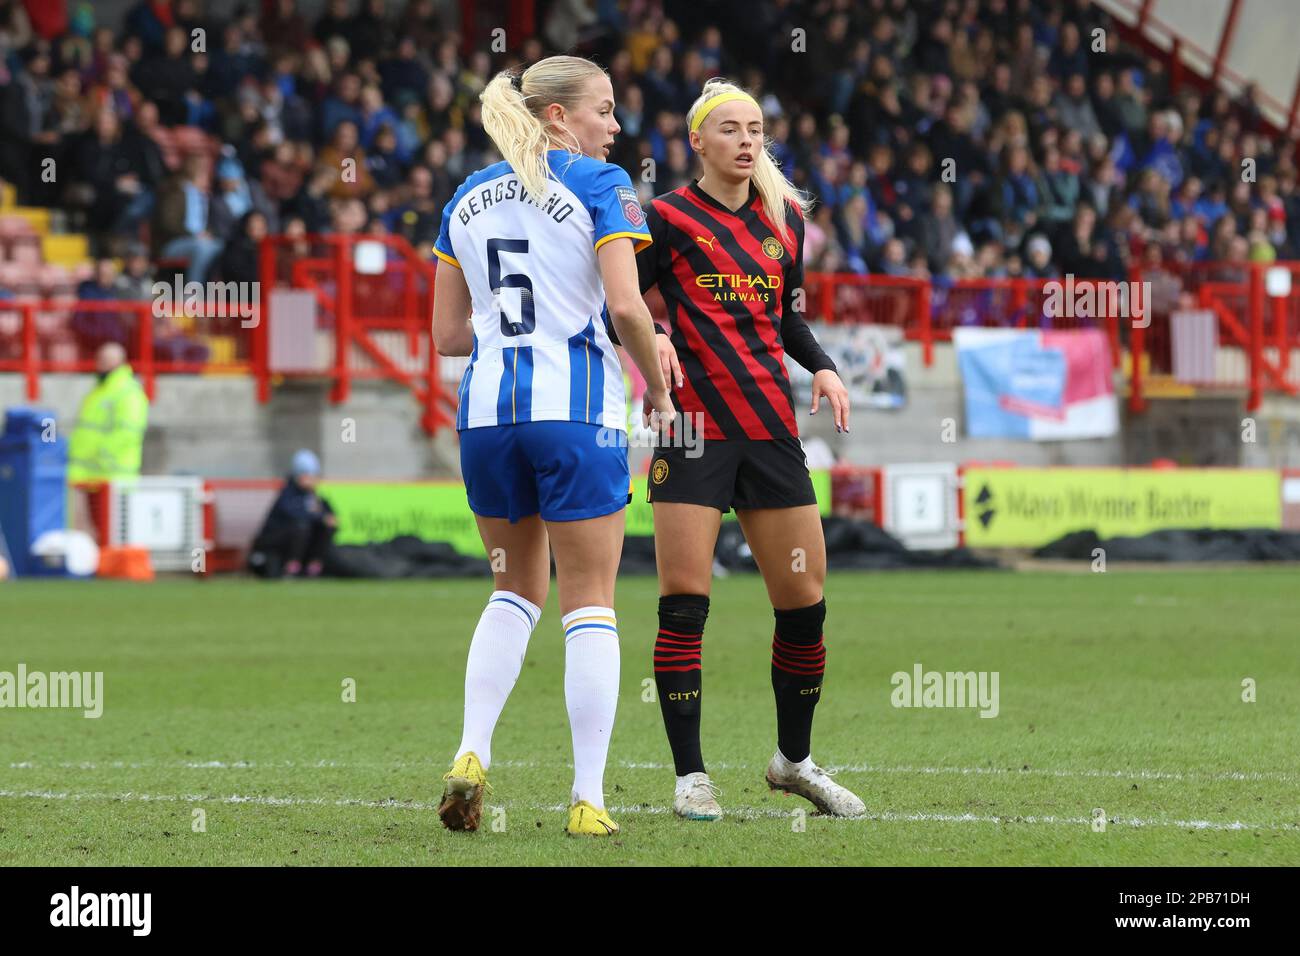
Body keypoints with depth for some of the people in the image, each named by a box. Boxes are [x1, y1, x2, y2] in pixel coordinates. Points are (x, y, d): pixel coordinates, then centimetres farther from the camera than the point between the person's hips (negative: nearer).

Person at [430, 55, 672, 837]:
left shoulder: (468, 198, 13)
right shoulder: (599, 185, -4)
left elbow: (449, 333, 12)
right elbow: (626, 308, -15)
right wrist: (659, 387, 1)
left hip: (487, 409, 5)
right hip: (577, 414, -5)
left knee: (517, 589, 21)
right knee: (590, 603, 3)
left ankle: (472, 755, 3)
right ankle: (588, 798, -1)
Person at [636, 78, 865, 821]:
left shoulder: (786, 218, 14)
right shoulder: (667, 218, 0)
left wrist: (823, 367, 6)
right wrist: (651, 338, -22)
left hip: (772, 426, 4)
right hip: (693, 424, -4)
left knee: (805, 602, 4)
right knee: (685, 604, -9)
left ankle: (796, 758, 23)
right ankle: (691, 774, 0)